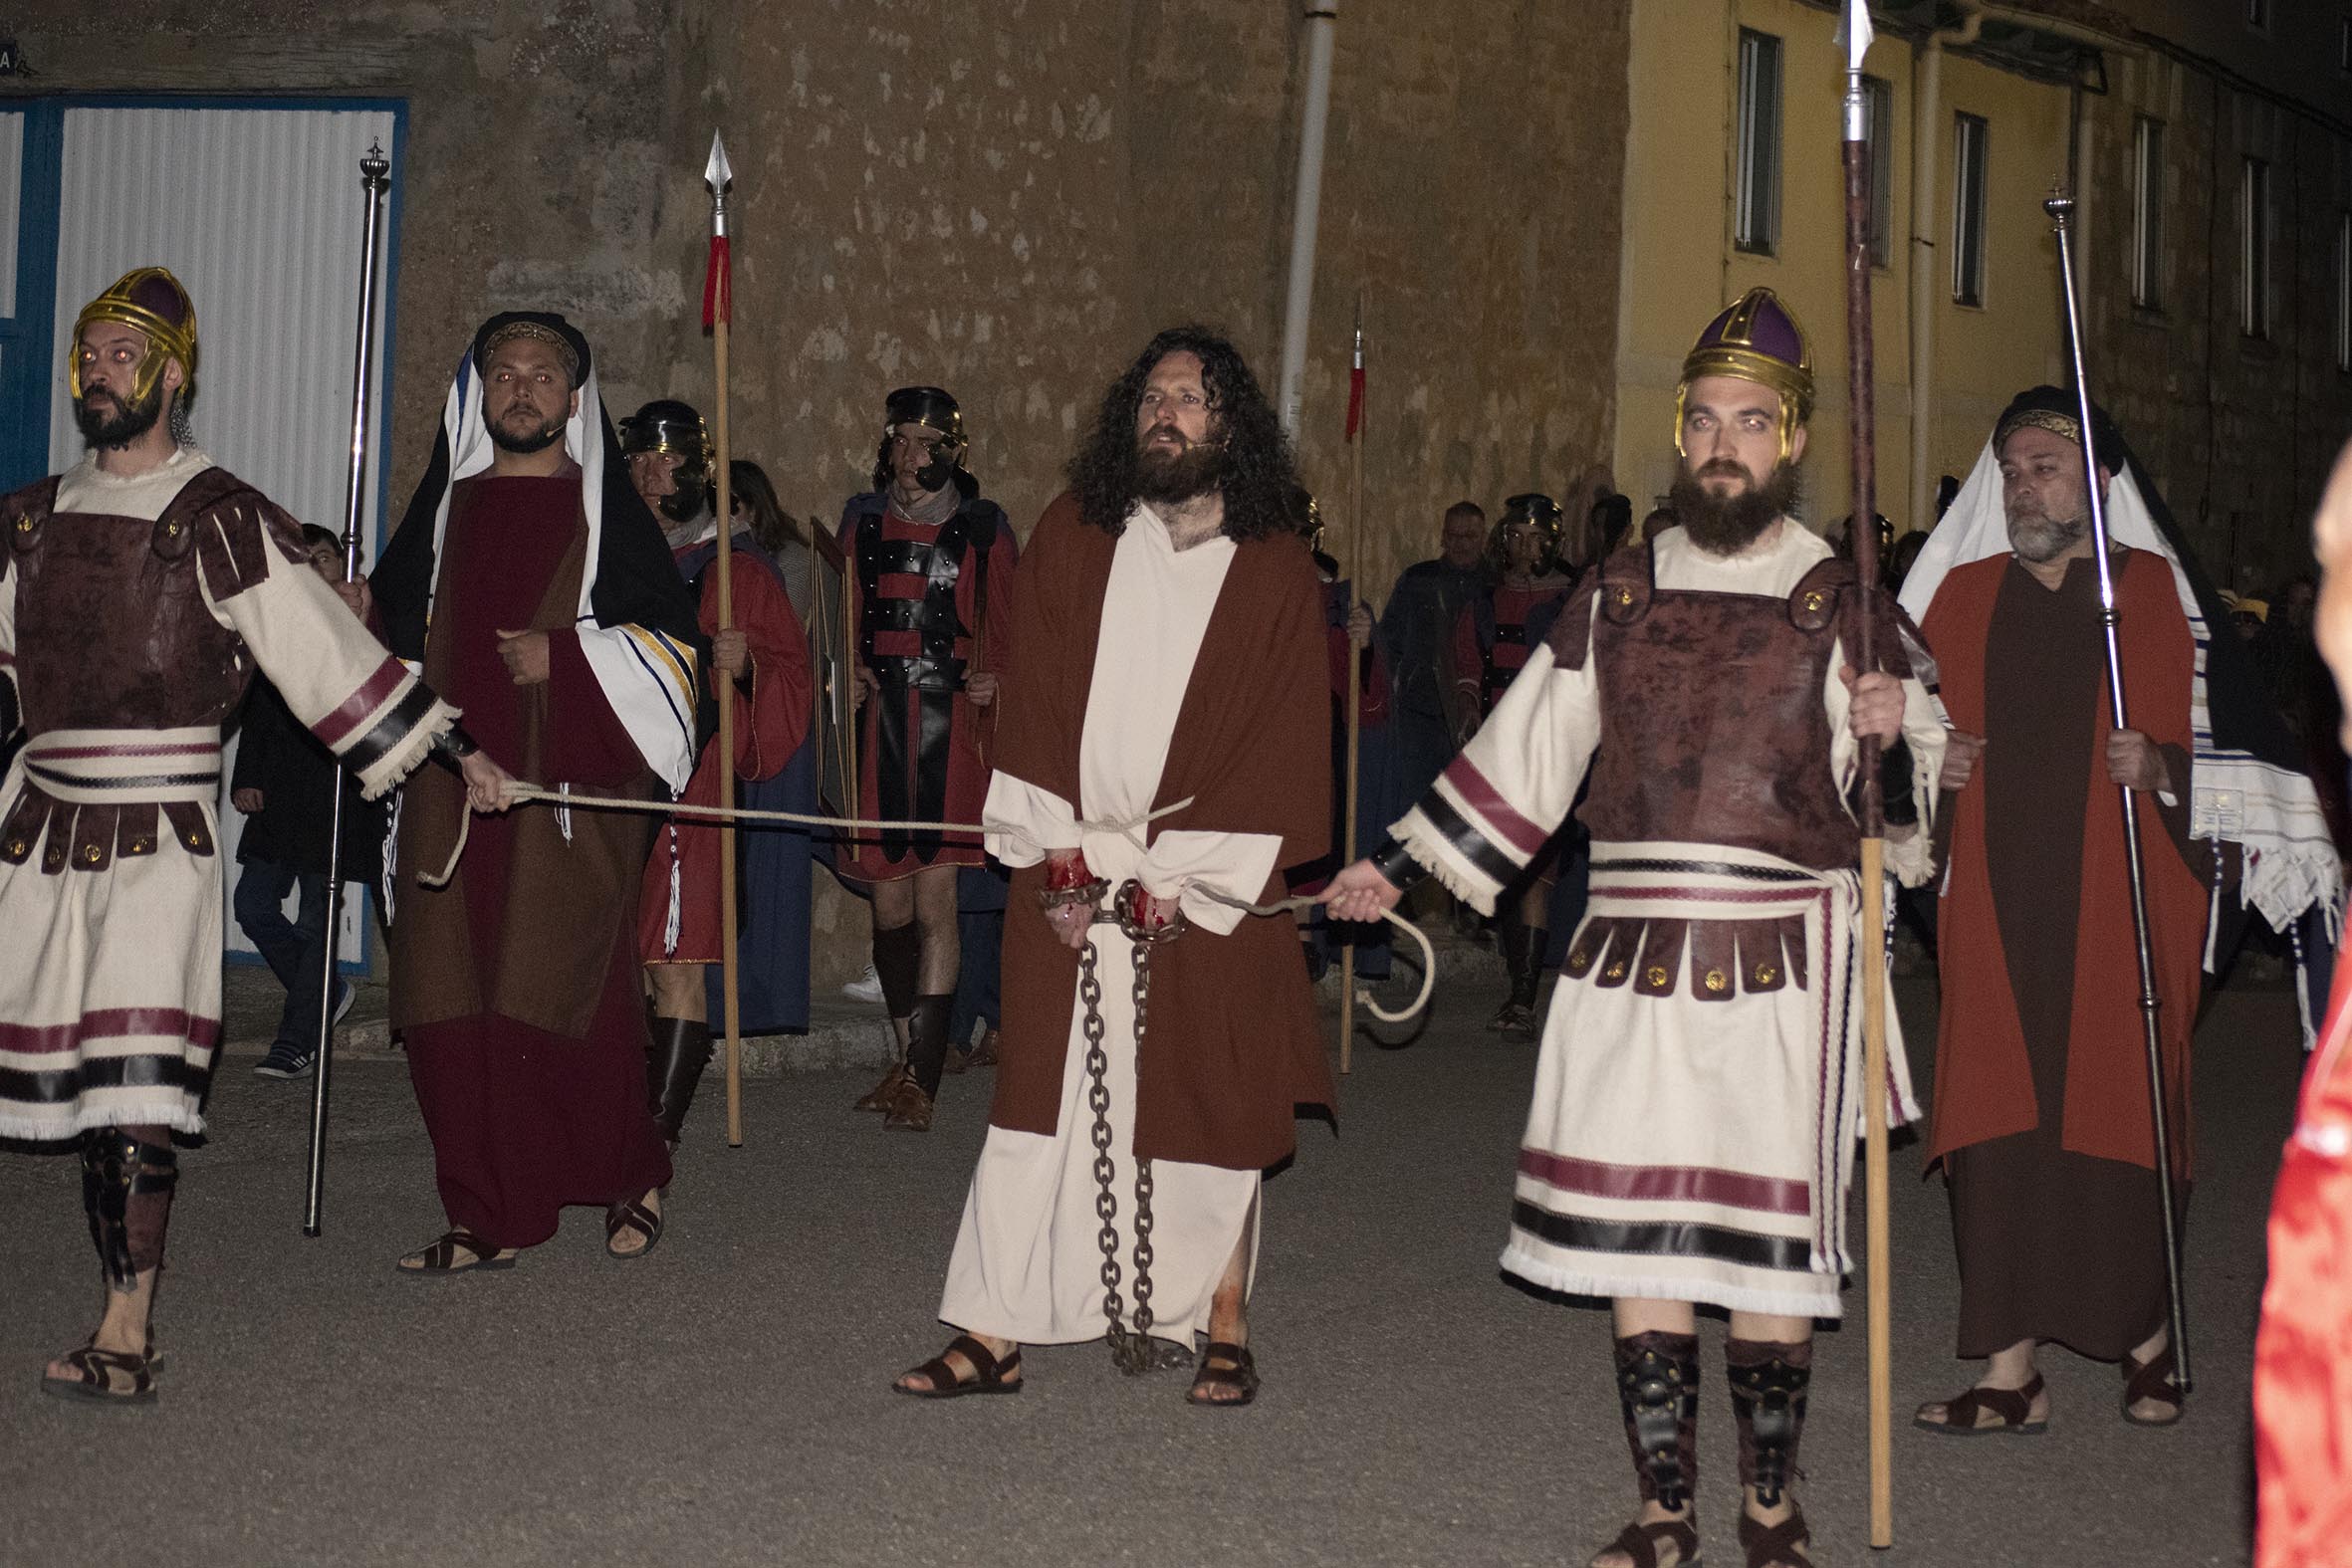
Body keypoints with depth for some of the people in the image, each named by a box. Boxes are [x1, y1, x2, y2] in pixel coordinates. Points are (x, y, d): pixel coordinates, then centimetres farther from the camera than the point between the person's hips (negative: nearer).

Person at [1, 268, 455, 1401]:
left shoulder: (222, 522, -5)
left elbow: (328, 650, -5)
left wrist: (446, 755, -7)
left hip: (159, 828, -6)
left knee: (133, 1083, -11)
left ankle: (125, 1337, -10)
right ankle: (124, 1306, 15)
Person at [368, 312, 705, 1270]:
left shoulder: (606, 513, 3)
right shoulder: (445, 510, 16)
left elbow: (675, 643, -1)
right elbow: (392, 630, 28)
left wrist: (565, 655, -11)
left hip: (569, 794, -4)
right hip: (452, 789, 4)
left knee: (565, 999, -8)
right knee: (456, 1008, -1)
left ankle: (633, 1179, 15)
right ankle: (488, 1221, 7)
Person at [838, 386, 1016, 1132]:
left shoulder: (981, 527, 5)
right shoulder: (862, 520, 12)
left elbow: (1002, 630, 8)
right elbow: (843, 623, 15)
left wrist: (993, 680, -11)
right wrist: (846, 677, -2)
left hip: (950, 730, -3)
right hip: (878, 729, 3)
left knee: (935, 901, -9)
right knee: (889, 907, 5)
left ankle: (922, 1076, -6)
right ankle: (909, 1056, 19)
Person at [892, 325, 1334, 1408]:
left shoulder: (1277, 575, 0)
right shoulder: (1070, 542, 5)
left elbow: (1281, 749, -4)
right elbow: (1035, 706, 5)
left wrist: (1171, 881, -9)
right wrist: (1065, 857, -5)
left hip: (1206, 893, -1)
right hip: (1072, 878, 2)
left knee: (1206, 1110, 3)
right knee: (1042, 1105, 2)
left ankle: (1223, 1330, 15)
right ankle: (995, 1338, 7)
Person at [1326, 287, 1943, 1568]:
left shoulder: (1843, 608, 2)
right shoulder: (1616, 596, 11)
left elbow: (1914, 808, 2)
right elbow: (1521, 755, 18)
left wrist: (1890, 745, -20)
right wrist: (1398, 865, 17)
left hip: (1782, 961, -3)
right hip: (1630, 956, 3)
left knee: (1772, 1241, 0)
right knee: (1635, 1233, 3)